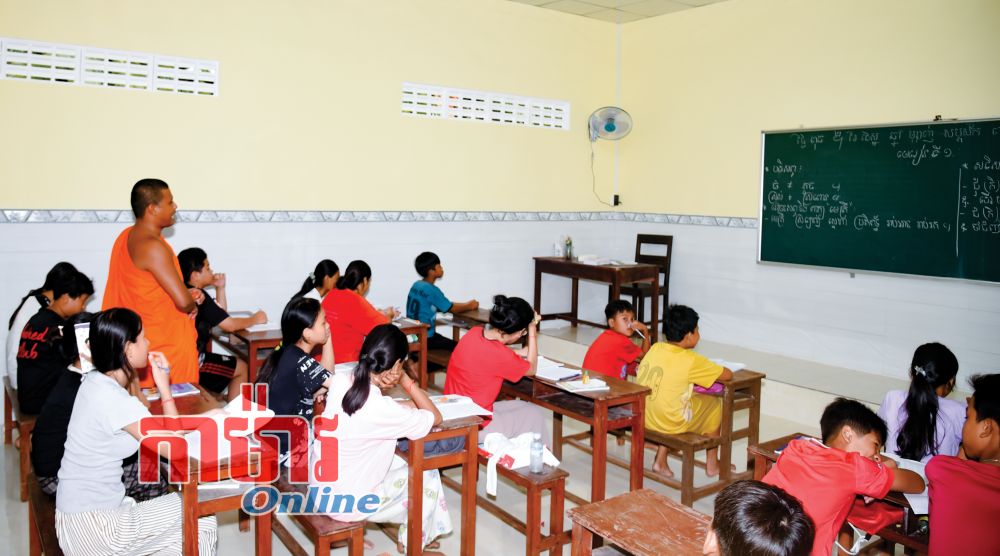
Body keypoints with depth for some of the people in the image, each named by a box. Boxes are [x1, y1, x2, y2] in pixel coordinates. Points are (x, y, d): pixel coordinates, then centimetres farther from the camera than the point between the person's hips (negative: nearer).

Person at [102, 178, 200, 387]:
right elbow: (183, 301, -25)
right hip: (167, 346, -9)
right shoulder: (152, 247, -21)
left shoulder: (127, 235, 8)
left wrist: (186, 293, 5)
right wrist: (193, 305, -2)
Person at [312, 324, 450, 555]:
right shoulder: (381, 409, -30)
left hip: (320, 486, 7)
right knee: (426, 478, 13)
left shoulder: (340, 381, -12)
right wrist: (406, 380, -16)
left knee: (406, 463, 24)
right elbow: (435, 417, -14)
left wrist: (411, 403, -2)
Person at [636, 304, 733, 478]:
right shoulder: (691, 360, -14)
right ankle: (712, 464, 31)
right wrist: (713, 370, 16)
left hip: (641, 418, 6)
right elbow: (727, 375, -5)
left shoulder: (655, 348, 2)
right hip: (670, 424, -5)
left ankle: (660, 460, 29)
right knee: (714, 404, 17)